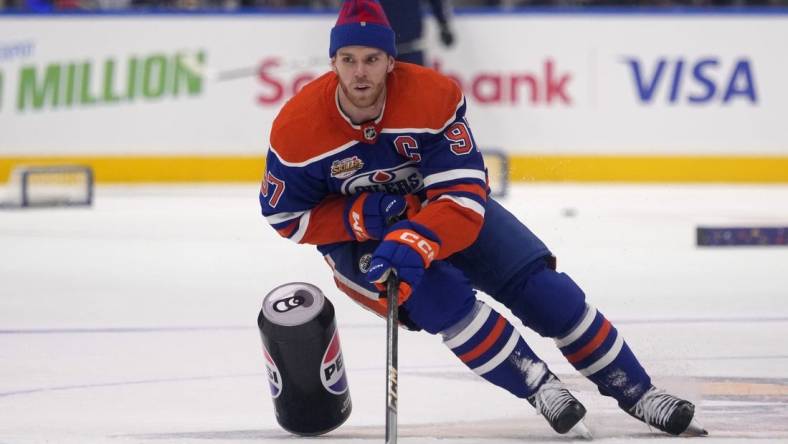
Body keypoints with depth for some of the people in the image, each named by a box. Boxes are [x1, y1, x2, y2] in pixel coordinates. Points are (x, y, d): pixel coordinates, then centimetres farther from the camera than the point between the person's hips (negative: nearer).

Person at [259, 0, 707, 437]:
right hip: (355, 236, -1)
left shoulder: (433, 97, -26)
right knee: (443, 298, -30)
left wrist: (414, 243, -46)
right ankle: (540, 387, -17)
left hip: (448, 207, 1)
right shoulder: (297, 128, -24)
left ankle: (634, 390, -1)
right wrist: (360, 217, -27)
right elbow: (285, 216, -12)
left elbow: (462, 194, -29)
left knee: (540, 285, -11)